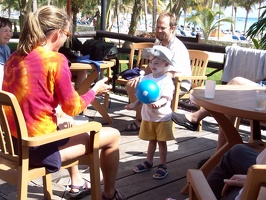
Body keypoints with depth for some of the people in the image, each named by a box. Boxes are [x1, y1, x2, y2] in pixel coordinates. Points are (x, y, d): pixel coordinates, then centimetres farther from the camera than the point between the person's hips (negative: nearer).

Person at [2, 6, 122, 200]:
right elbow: (72, 107, -10)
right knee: (113, 135, 8)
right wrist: (94, 90, 7)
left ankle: (77, 184, 45)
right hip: (40, 147, -8)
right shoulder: (55, 59, -17)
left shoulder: (14, 57, 5)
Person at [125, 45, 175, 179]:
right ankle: (148, 162, 32)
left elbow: (165, 98, -23)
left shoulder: (167, 81, -15)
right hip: (148, 116, 5)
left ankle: (162, 166, 17)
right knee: (151, 141, 18)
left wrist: (158, 103, -42)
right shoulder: (146, 79, 1)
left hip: (162, 117, -4)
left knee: (161, 142, 6)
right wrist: (134, 104, -5)